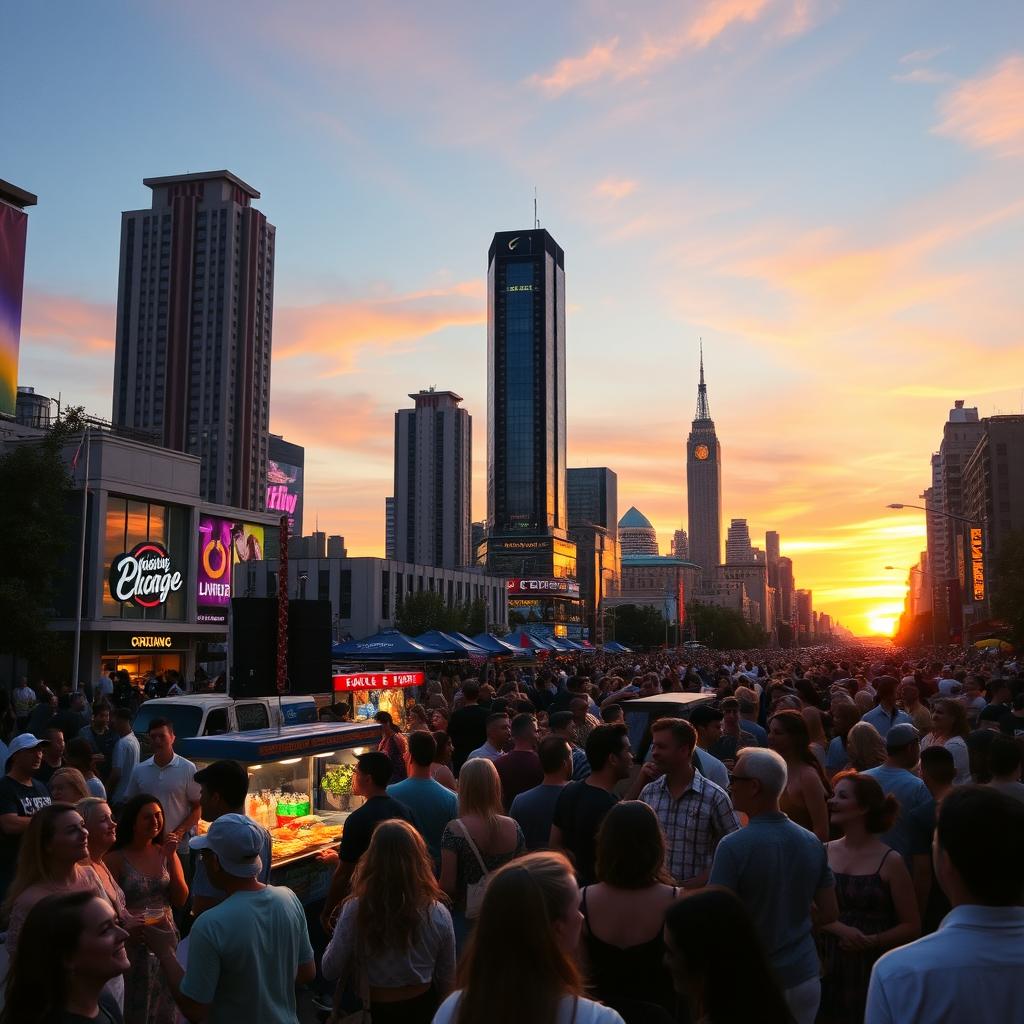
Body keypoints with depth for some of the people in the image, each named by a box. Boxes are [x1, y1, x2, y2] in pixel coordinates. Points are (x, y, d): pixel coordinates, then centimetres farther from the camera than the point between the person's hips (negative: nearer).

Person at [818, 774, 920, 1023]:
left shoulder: (890, 862, -8)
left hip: (874, 969, -3)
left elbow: (911, 927, -3)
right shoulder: (824, 853, 0)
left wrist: (872, 941, -16)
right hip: (829, 969, 3)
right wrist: (840, 929, -15)